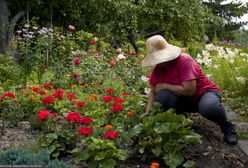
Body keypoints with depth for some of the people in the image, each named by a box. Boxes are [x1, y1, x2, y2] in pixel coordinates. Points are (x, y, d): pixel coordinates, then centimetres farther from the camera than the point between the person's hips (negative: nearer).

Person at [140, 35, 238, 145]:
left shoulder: (184, 61, -27)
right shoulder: (158, 68, -7)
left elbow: (189, 90, -33)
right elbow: (153, 92, -1)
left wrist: (164, 85, -24)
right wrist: (147, 112, -15)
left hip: (205, 92, -5)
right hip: (185, 101, 5)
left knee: (209, 107, -41)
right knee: (163, 96, -25)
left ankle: (227, 127, -6)